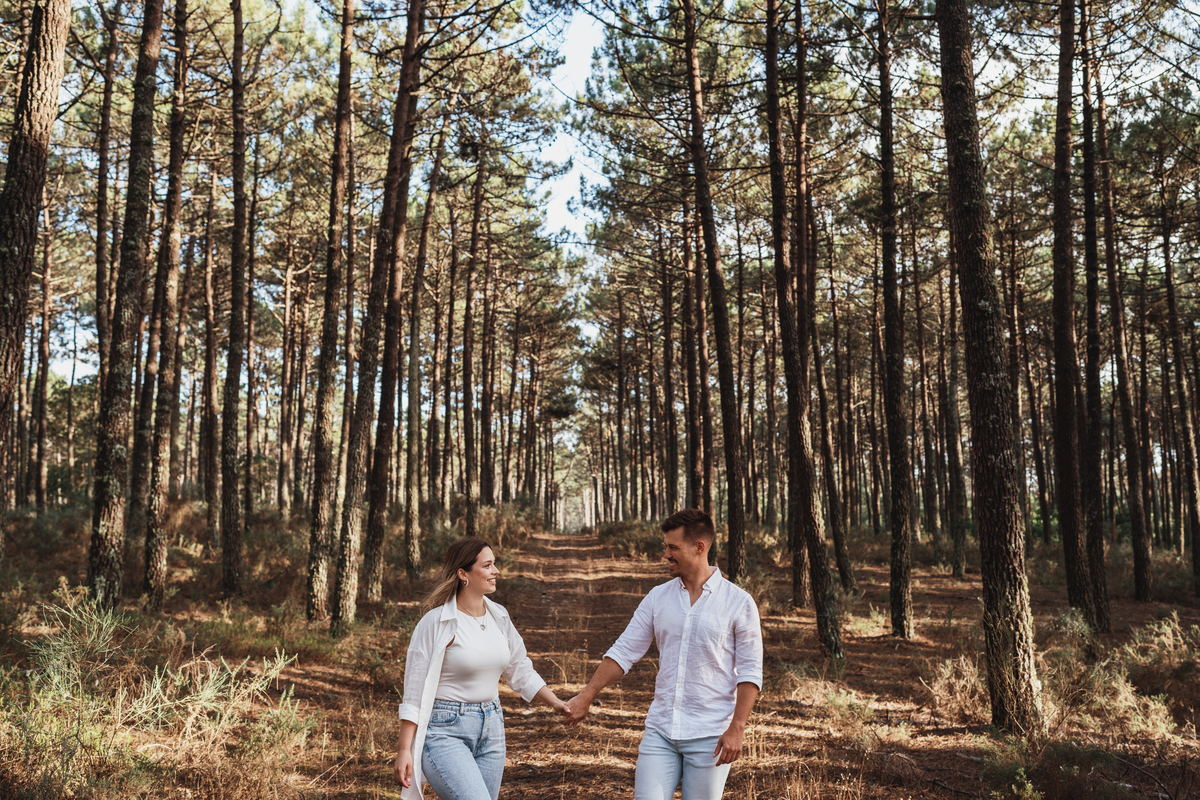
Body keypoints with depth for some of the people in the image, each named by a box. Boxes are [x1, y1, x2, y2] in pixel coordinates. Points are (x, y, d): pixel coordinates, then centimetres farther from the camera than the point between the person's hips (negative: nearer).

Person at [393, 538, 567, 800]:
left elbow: (520, 670, 17)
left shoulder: (499, 616, 7)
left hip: (491, 729, 7)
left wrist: (556, 702, 6)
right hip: (445, 730, -7)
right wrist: (404, 750, -11)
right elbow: (414, 691, -10)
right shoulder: (436, 622, -12)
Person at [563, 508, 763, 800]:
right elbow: (624, 652, 7)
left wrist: (736, 729, -14)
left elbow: (750, 672, -6)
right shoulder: (658, 597, 5)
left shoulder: (738, 602, -5)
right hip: (660, 731, 3)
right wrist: (586, 696, 1)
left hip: (709, 735, -3)